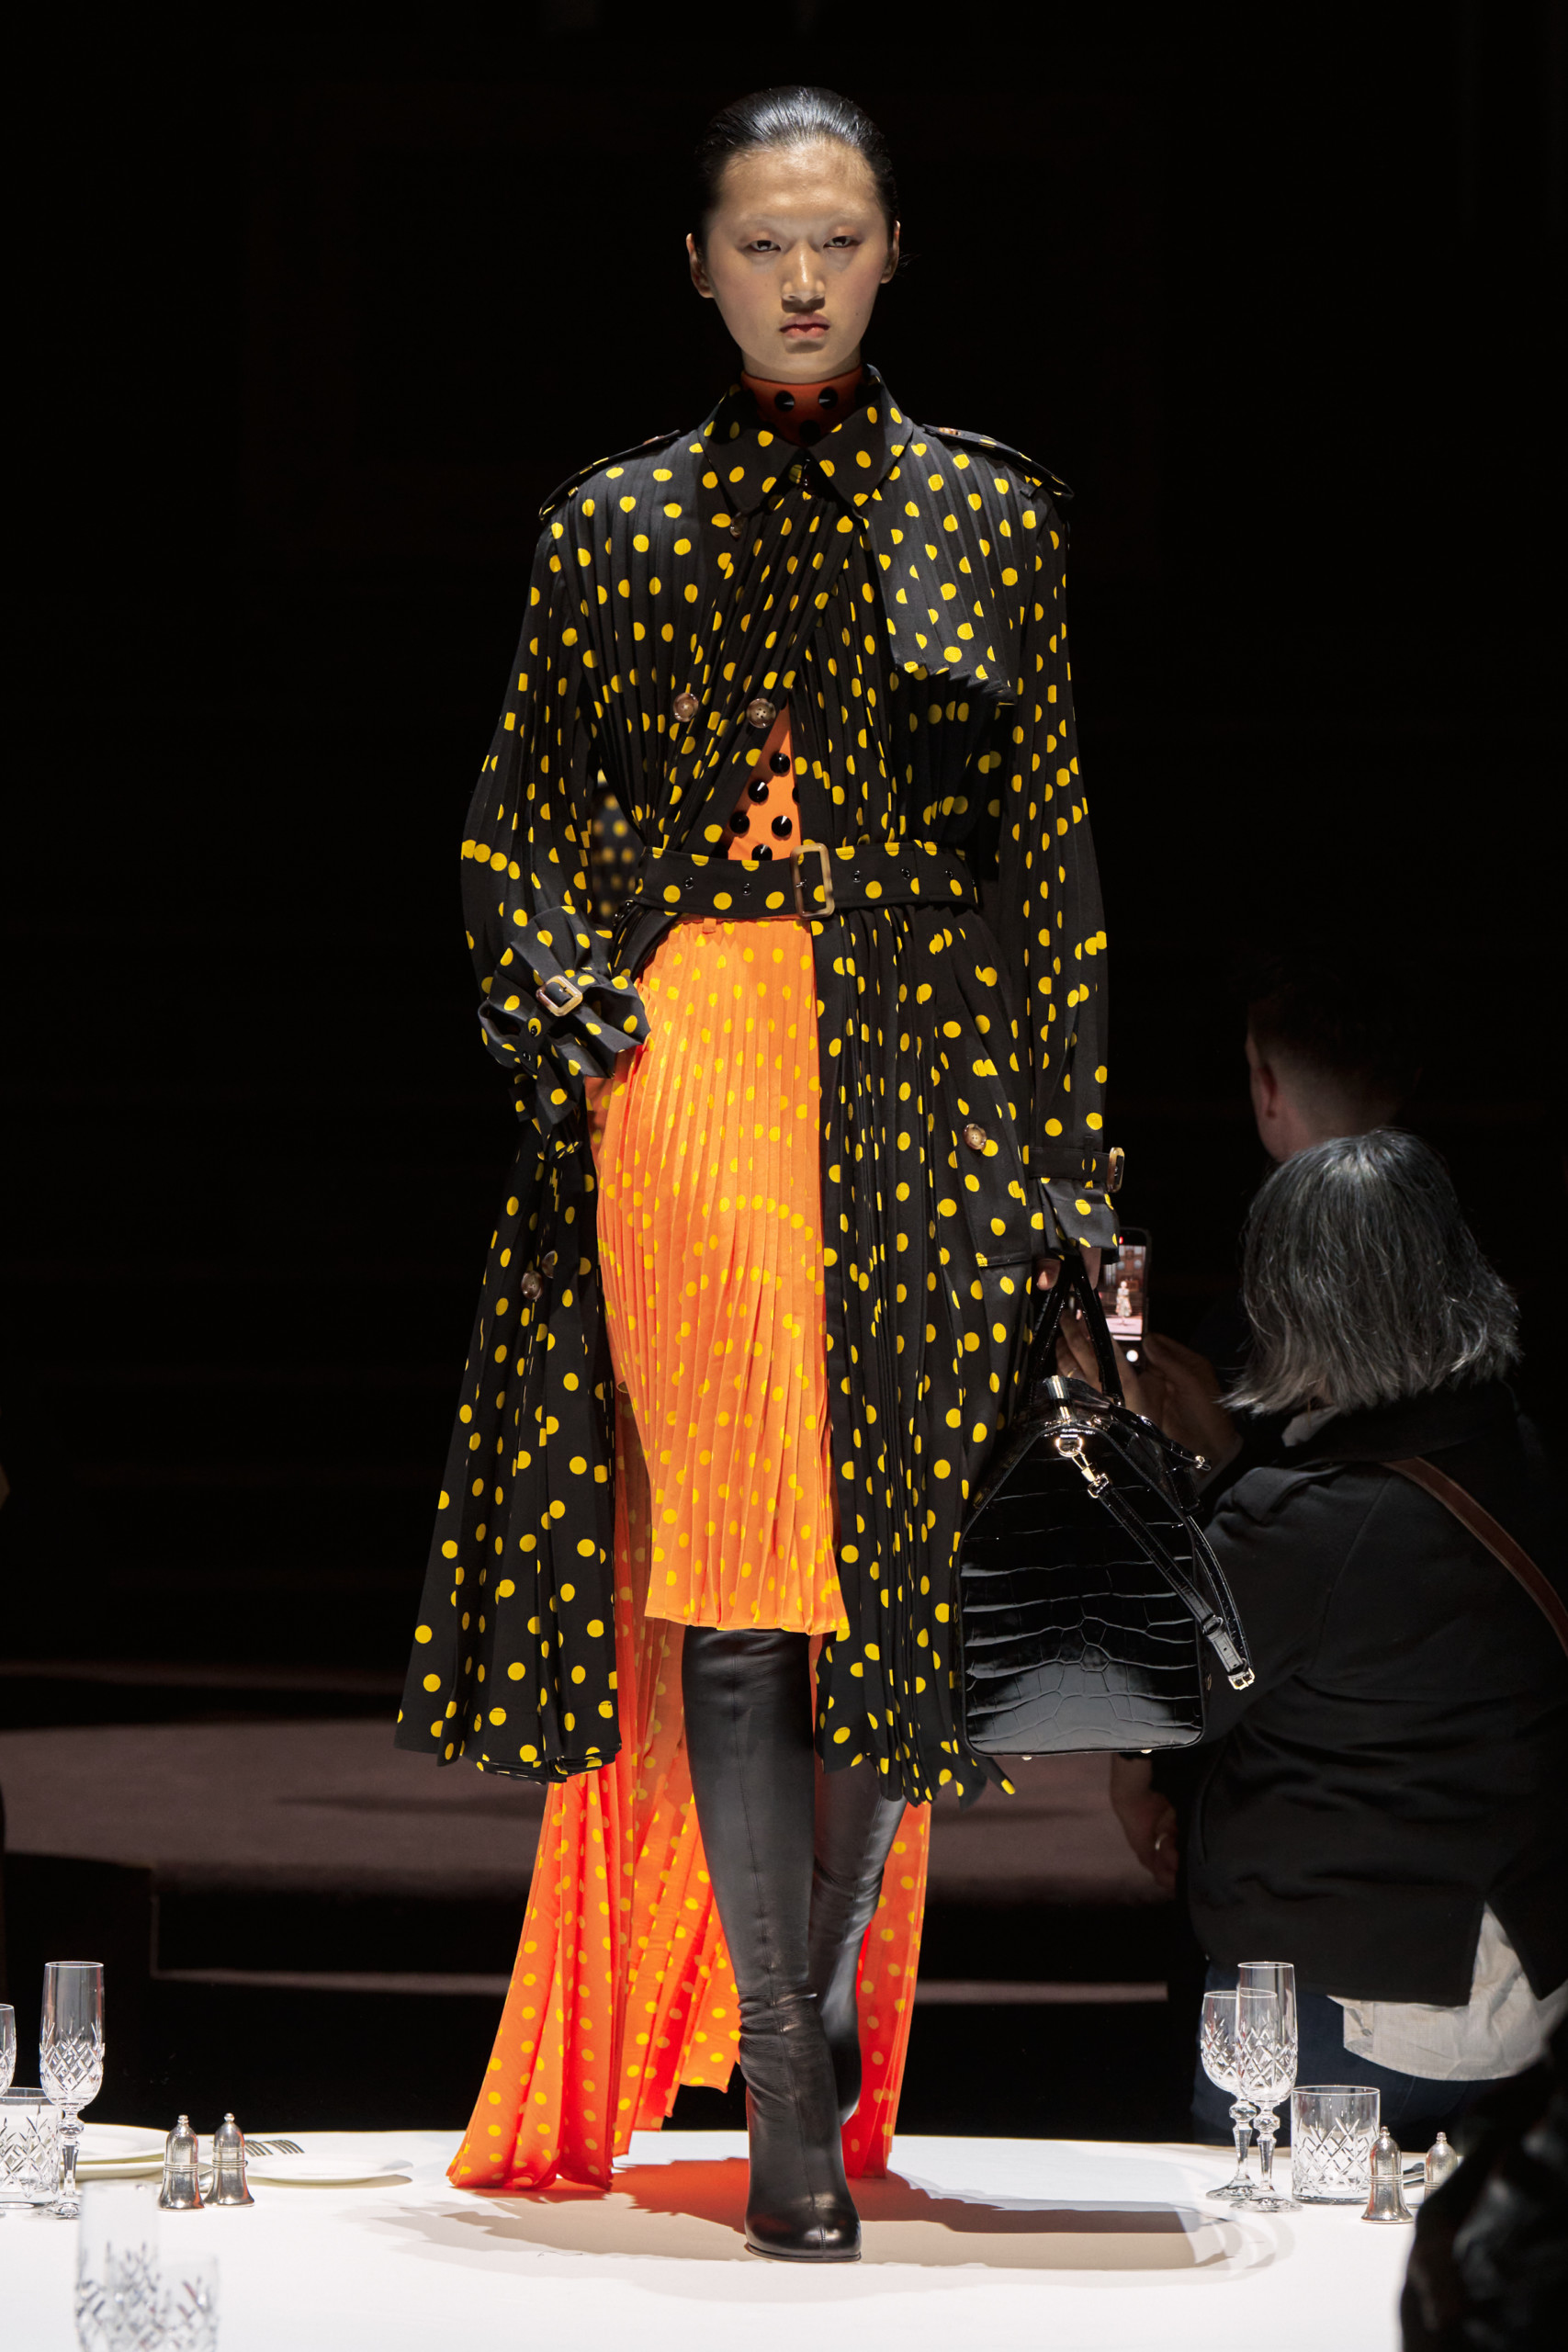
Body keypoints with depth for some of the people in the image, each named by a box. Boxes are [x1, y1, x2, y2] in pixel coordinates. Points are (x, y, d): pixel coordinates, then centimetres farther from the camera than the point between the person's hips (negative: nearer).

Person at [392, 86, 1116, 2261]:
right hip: (686, 1064, -1)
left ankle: (829, 1982, 22)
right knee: (728, 1572, -8)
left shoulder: (987, 513, 9)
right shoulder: (619, 524, 9)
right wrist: (565, 1004, -6)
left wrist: (1070, 1160, 3)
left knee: (897, 1557, 1)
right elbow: (521, 820, 14)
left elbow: (1050, 848, 8)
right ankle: (789, 2107, -5)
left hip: (928, 1081, 1)